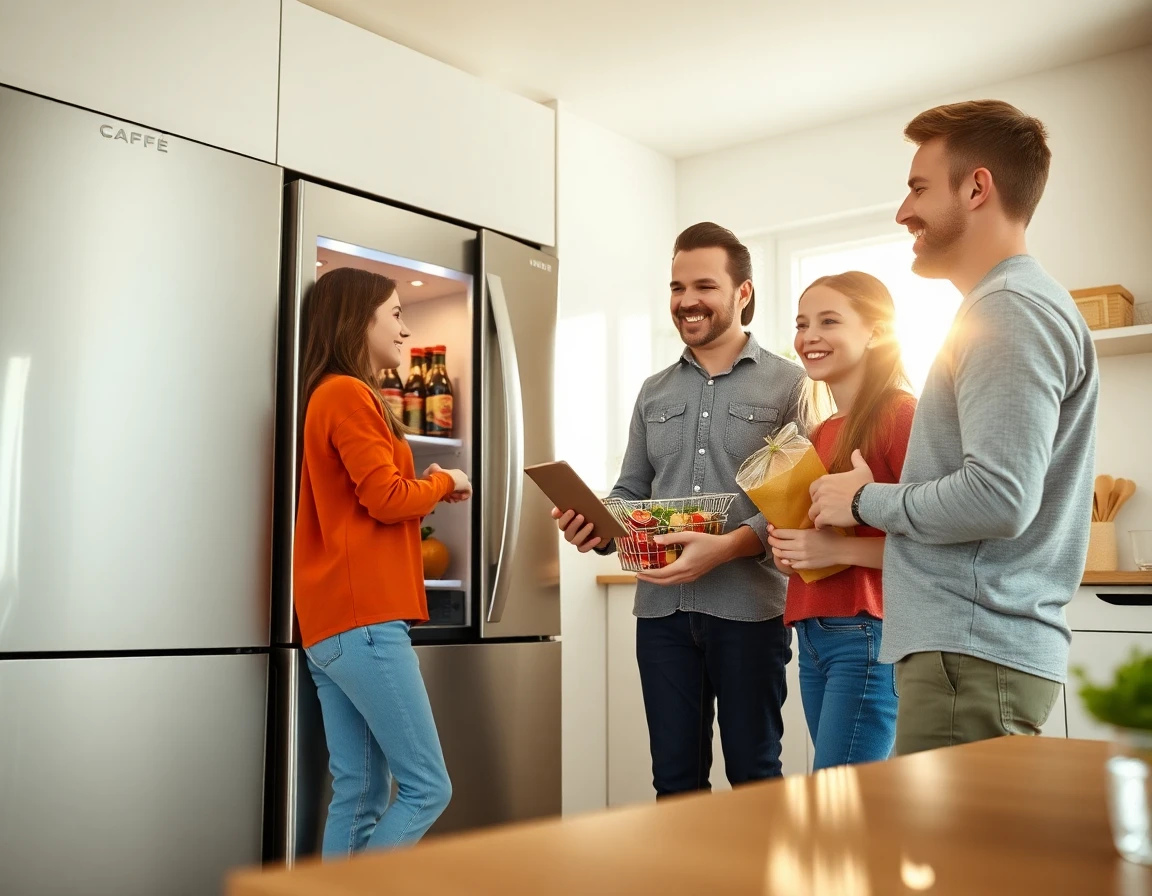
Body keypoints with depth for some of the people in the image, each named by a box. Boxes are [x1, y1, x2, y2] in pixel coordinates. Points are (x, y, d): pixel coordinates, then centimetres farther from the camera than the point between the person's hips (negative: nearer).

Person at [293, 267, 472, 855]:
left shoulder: (331, 396, 21)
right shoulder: (348, 394, -8)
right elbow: (387, 498, -13)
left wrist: (425, 491, 7)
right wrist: (443, 482, 4)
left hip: (334, 625, 10)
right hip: (362, 620, -10)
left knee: (360, 795, 9)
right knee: (427, 788, -5)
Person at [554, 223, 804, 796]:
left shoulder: (788, 384, 0)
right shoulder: (654, 393, 15)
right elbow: (630, 492, 16)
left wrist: (727, 547, -23)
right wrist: (597, 525, -6)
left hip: (748, 608, -4)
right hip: (662, 608, 4)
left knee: (754, 774, 8)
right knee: (674, 778, 12)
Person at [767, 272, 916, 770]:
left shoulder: (900, 414, -8)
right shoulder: (820, 431, 16)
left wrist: (840, 549, -21)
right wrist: (786, 547, 8)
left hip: (868, 634, -8)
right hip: (812, 635, 8)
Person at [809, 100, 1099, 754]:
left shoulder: (1012, 312, -12)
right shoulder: (1002, 306, 21)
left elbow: (997, 498, -23)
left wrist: (866, 500, -9)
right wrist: (886, 482, 11)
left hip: (974, 654, -10)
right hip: (970, 645, 10)